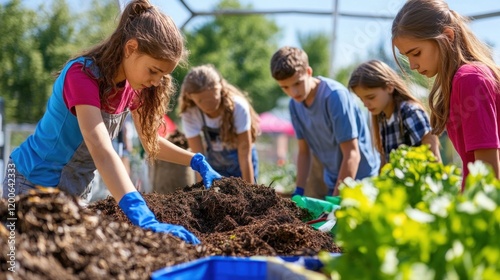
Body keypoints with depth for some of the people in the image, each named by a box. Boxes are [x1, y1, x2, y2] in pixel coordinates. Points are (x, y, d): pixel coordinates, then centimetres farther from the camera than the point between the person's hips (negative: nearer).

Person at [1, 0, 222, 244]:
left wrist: (197, 161, -7)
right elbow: (102, 151, -44)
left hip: (77, 191, 7)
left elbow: (151, 141, 9)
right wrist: (143, 219, -55)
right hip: (34, 185, -7)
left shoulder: (131, 84, -5)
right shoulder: (83, 75, -30)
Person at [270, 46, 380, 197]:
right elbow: (303, 152, 6)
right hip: (334, 184, 6)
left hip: (361, 179, -6)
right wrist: (298, 192, -5)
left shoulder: (336, 96, -22)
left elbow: (352, 154, -23)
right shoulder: (295, 105, -2)